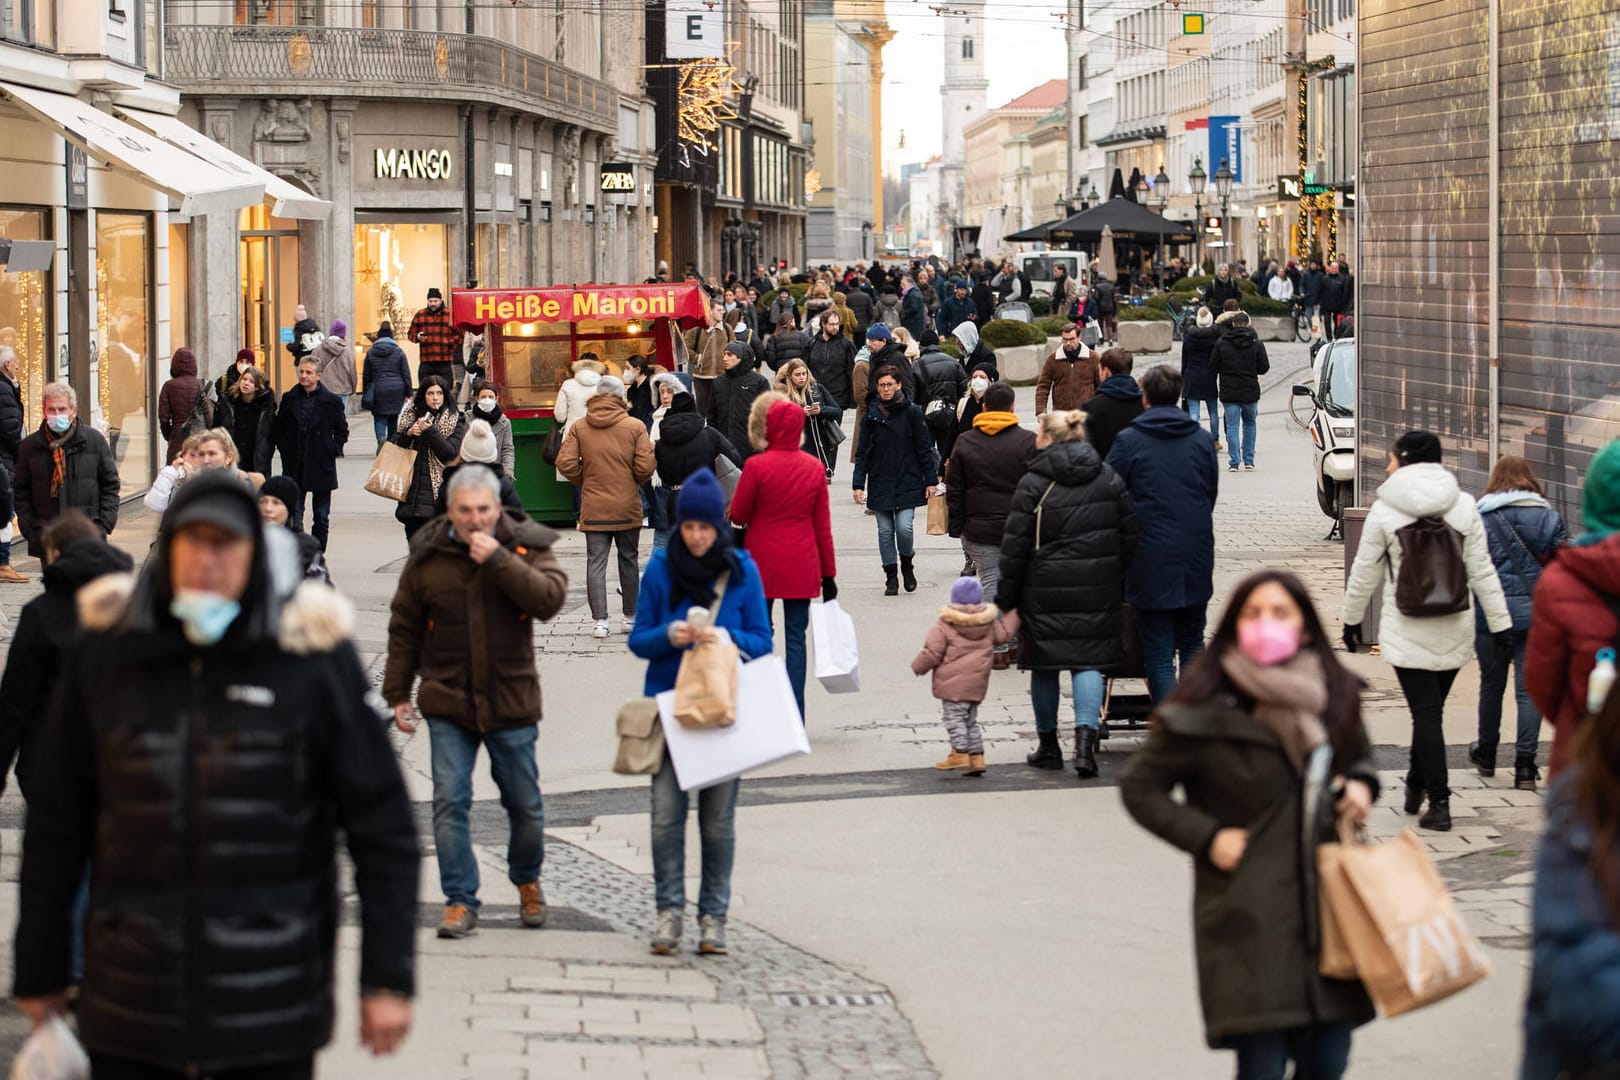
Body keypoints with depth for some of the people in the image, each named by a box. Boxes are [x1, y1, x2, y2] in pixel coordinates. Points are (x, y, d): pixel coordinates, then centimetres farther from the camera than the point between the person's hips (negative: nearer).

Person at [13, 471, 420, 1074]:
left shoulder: (311, 657, -4)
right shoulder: (107, 651, 2)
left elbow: (382, 825, -3)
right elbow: (55, 822, 8)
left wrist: (388, 978, -6)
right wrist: (39, 973, 9)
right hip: (131, 997, 2)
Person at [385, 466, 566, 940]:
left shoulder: (526, 546, -3)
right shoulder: (427, 557, 1)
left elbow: (550, 599, -20)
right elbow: (404, 629, 9)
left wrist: (498, 560, -26)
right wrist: (397, 695, 8)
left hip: (511, 702, -1)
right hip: (447, 703, 1)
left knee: (525, 803, 10)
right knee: (450, 802, -5)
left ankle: (526, 880, 35)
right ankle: (460, 901, 3)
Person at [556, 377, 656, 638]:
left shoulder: (578, 428, -1)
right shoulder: (635, 427, -6)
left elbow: (565, 463, -7)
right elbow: (645, 468, -11)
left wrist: (584, 482, 10)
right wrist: (635, 483, 10)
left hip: (593, 507, 1)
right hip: (627, 507, -1)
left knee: (595, 562, 2)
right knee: (628, 560, 12)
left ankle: (600, 621, -3)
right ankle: (630, 617, 19)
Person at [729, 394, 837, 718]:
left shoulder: (756, 466, -12)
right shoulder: (814, 468, -1)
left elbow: (738, 516, -3)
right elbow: (823, 525, 3)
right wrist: (828, 573, 9)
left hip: (762, 563, -2)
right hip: (802, 566, 2)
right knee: (796, 637, 4)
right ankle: (795, 718, 2)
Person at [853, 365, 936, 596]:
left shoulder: (912, 412, -2)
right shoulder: (871, 415, 3)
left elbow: (925, 448, 3)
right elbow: (862, 453, 5)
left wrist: (930, 480, 0)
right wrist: (859, 484, -2)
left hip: (907, 481, -2)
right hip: (880, 483, 2)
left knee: (904, 527, -12)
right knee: (885, 531, 3)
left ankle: (907, 564, 16)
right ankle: (890, 577, 14)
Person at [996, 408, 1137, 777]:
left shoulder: (1033, 484, -8)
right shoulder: (1109, 479, 6)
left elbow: (1015, 547, -8)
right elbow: (1129, 535, 9)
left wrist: (1006, 598, 0)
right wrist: (1118, 584, 18)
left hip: (1045, 593, -3)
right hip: (1097, 591, 3)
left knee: (1044, 666, 9)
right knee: (1089, 660, 3)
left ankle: (1048, 745, 19)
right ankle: (1086, 735, -17)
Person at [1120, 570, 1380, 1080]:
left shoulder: (1335, 694, 7)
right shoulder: (1204, 709, -9)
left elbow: (1360, 756, 28)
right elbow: (1140, 787, 0)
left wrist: (1360, 785, 5)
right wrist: (1207, 838, -9)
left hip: (1325, 902, 5)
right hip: (1248, 914, -5)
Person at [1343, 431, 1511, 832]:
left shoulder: (1384, 510, -7)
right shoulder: (1464, 505, 0)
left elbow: (1365, 572, -1)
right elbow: (1482, 571, 1)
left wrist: (1352, 619, 13)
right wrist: (1500, 623, 6)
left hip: (1407, 630, -3)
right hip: (1455, 629, 3)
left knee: (1426, 712, -1)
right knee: (1431, 709, 17)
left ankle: (1439, 802, -6)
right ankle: (1418, 785, 30)